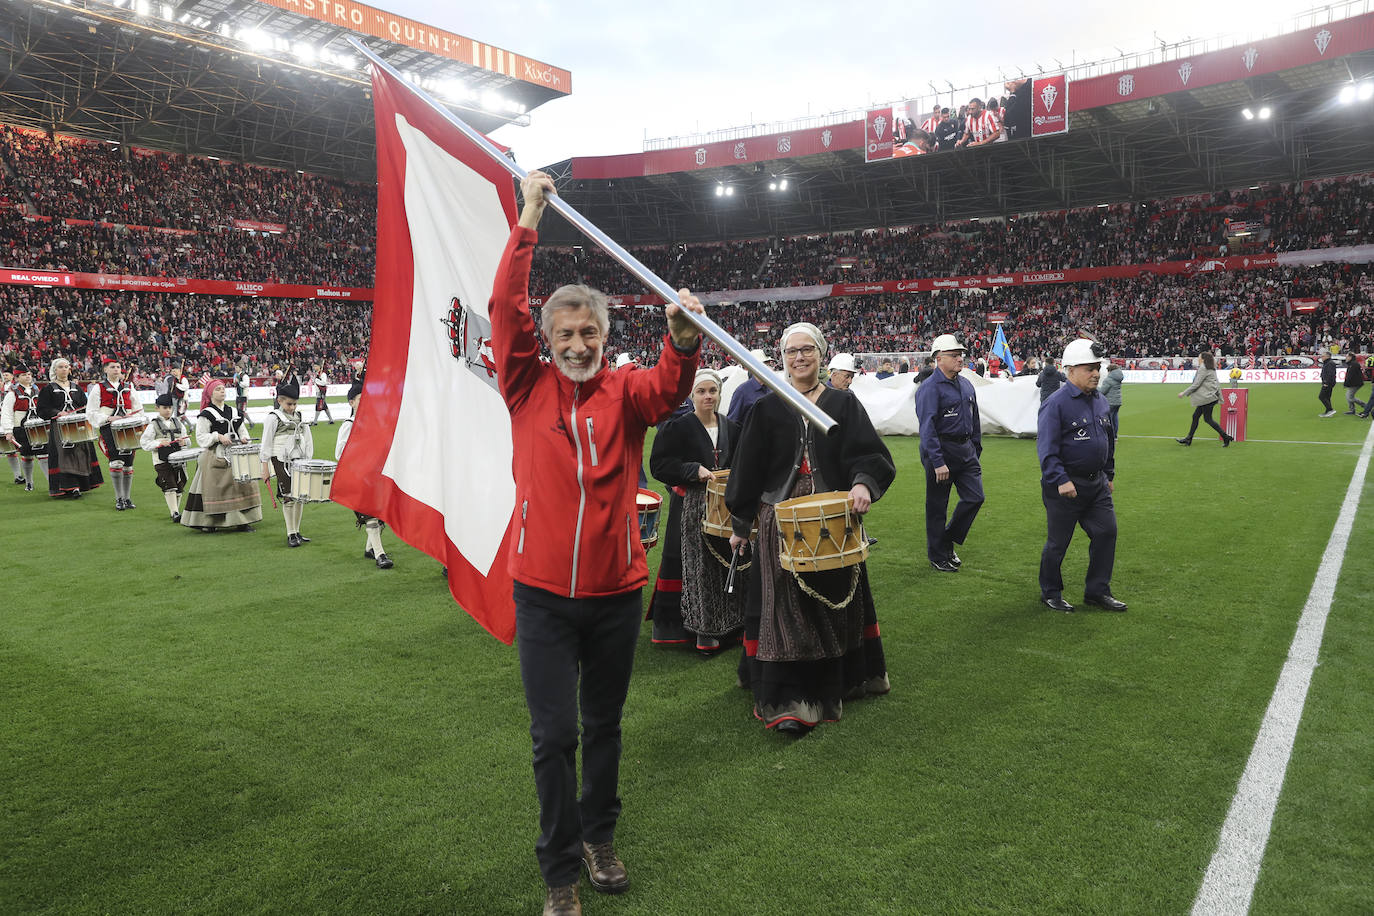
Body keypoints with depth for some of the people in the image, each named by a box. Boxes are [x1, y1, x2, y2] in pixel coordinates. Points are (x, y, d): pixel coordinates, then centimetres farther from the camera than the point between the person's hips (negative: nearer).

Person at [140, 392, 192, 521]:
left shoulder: (178, 422, 11)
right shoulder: (153, 425, -1)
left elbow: (187, 440, 17)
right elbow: (144, 443, -4)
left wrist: (184, 441, -7)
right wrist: (159, 443, -18)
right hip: (162, 461, -4)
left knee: (179, 486, 10)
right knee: (169, 487, -10)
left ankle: (175, 510, 25)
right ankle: (174, 513, -9)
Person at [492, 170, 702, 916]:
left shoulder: (625, 392, 0)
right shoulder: (528, 387, 0)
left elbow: (670, 387, -21)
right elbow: (506, 310, -11)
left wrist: (684, 337, -41)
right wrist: (528, 221, -13)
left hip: (615, 590, 1)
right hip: (543, 593, -1)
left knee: (604, 725, 17)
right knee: (553, 735, 3)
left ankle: (599, 835, 40)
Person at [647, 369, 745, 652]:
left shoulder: (729, 427, 11)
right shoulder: (678, 426, -5)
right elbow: (659, 464, -9)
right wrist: (695, 470, -17)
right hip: (691, 509, -4)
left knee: (724, 564, 5)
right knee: (697, 569, -4)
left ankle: (723, 624, 19)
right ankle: (702, 629, 5)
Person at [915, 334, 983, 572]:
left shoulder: (966, 385, 12)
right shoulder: (930, 389, -13)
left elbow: (975, 420, 20)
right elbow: (927, 429, -19)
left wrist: (976, 450, 17)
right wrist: (938, 462, -23)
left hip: (966, 450, 7)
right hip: (941, 452, -7)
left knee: (975, 497, 4)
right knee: (937, 506, 3)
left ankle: (947, 543, 21)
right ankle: (937, 557, 16)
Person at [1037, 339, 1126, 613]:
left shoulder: (1100, 401, 10)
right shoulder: (1057, 403, -14)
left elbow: (1109, 440, 22)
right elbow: (1046, 447, -19)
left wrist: (1109, 475, 22)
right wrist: (1060, 480, -26)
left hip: (1096, 484, 7)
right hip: (1065, 485, -7)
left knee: (1106, 531, 6)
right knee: (1058, 541, 4)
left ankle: (1098, 590, 20)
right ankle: (1050, 593, 20)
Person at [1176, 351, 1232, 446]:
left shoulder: (1203, 369, -14)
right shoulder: (1211, 369, 15)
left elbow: (1196, 384, -17)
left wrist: (1184, 393, -11)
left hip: (1208, 397, -10)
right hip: (1206, 397, 10)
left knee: (1208, 419, -6)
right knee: (1195, 416, 12)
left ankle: (1225, 437, -3)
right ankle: (1188, 439, 16)